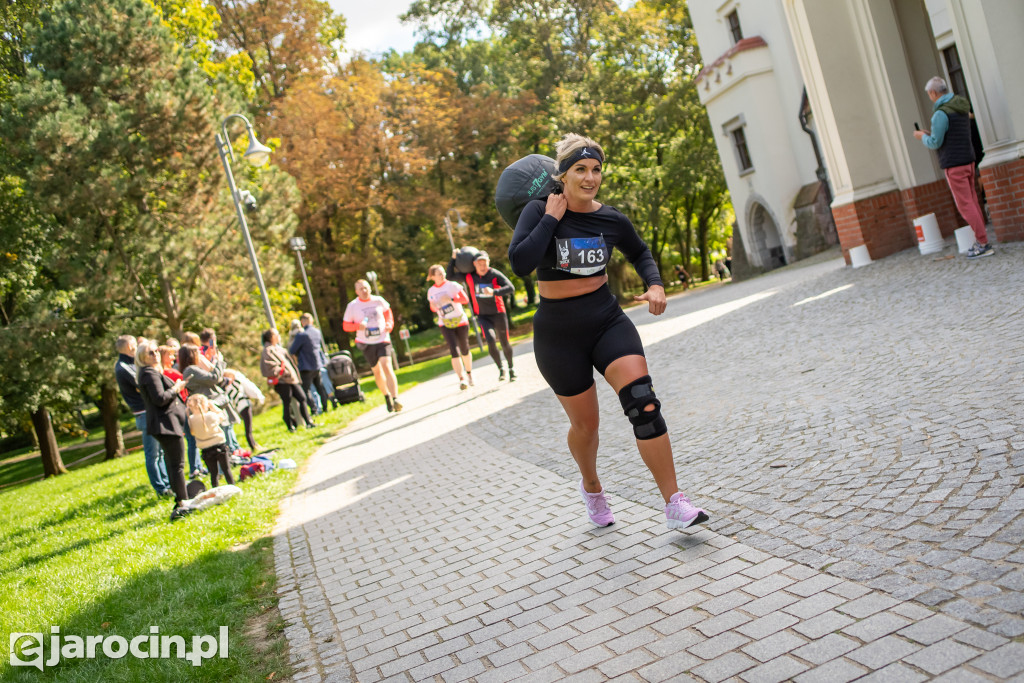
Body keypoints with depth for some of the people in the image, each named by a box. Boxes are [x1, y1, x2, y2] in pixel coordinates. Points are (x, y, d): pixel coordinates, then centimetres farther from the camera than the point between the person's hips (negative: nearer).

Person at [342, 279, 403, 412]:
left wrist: (390, 324, 3)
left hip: (382, 340, -1)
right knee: (377, 371, 11)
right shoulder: (352, 306, -3)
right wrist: (358, 326, -19)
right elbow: (345, 325, 1)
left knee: (386, 366, -19)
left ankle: (395, 399, -23)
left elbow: (387, 311, 21)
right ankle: (387, 396, 34)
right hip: (366, 343, 1)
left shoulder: (378, 300, 1)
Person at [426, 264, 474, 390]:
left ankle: (469, 374, 35)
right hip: (445, 325, 1)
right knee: (454, 351, -15)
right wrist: (433, 306, -7)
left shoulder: (452, 286, -6)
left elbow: (465, 299, -11)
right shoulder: (431, 291, 4)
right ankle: (462, 379, -19)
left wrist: (451, 299, -24)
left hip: (461, 322, -1)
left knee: (464, 350, 11)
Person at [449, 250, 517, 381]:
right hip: (483, 316, 1)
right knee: (491, 342, -18)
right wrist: (453, 259, -7)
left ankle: (510, 368, 33)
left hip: (498, 314, -1)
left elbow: (511, 288, -26)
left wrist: (494, 292, -41)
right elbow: (450, 275, 4)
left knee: (505, 343, 8)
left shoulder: (495, 275, -14)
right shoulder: (469, 276, -4)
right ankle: (500, 368, 5)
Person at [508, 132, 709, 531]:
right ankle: (591, 487, 41)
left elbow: (639, 253, 19)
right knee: (585, 425, 9)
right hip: (558, 334, -2)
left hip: (607, 321, 2)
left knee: (643, 402, -18)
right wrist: (551, 219, -21)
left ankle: (675, 505, -13)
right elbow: (520, 264, -27)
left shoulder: (611, 220, -1)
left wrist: (655, 284, 1)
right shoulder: (539, 211, -10)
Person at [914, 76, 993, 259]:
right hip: (968, 160, 9)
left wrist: (923, 136, 4)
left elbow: (935, 143, -14)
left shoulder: (941, 114, -17)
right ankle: (980, 240, 16)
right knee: (972, 201, 13)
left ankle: (983, 244, -7)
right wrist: (932, 134, 22)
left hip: (954, 164, -9)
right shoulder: (961, 107, 12)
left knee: (965, 205, -6)